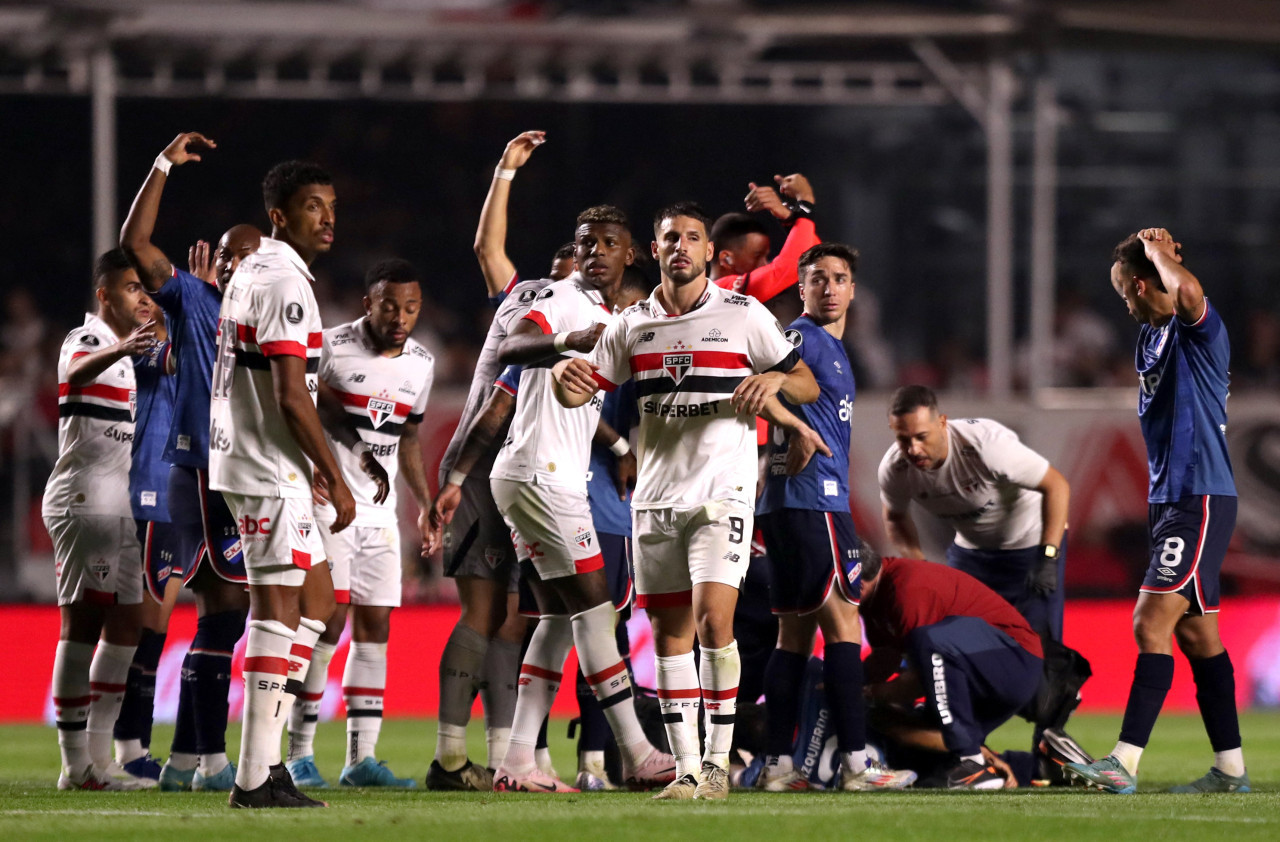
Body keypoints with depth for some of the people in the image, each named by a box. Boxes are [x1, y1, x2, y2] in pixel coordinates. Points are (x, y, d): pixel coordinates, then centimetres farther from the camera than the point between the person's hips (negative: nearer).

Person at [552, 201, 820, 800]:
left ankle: (719, 761, -8)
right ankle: (686, 769, 7)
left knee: (713, 618, -17)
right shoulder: (632, 325, 11)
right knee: (669, 633, 2)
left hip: (722, 492, -4)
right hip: (655, 497, 4)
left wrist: (776, 379, -17)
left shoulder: (744, 316, 1)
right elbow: (579, 392, 14)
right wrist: (565, 374, -10)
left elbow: (808, 386, 6)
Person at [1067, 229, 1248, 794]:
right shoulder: (1150, 338, 13)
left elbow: (1188, 291, -35)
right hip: (1168, 497, 10)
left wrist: (1157, 251, -17)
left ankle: (1125, 762, -18)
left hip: (1201, 500, -10)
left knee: (1152, 621, -15)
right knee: (1195, 634, 10)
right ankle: (1230, 769, 14)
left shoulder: (1198, 331, -14)